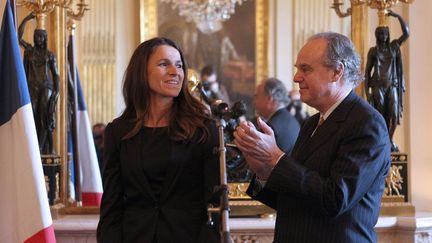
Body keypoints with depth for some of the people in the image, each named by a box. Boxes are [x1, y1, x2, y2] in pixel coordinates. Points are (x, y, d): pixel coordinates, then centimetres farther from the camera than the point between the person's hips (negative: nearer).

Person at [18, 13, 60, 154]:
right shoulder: (29, 50, 10)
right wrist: (27, 19, -5)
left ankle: (41, 147, -9)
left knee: (45, 117, -8)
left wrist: (57, 91, -4)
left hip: (46, 87, -1)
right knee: (33, 116, -6)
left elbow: (55, 74, 7)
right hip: (32, 87, 1)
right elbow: (18, 36, -2)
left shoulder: (50, 55, 8)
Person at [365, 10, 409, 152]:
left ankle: (390, 140, 11)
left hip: (392, 85, 2)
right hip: (378, 86, -1)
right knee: (380, 115, -3)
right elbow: (367, 71, 3)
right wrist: (367, 91, -5)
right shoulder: (373, 51, 3)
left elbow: (406, 33, -1)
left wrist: (398, 16, -3)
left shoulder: (394, 46, 8)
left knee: (394, 113, -9)